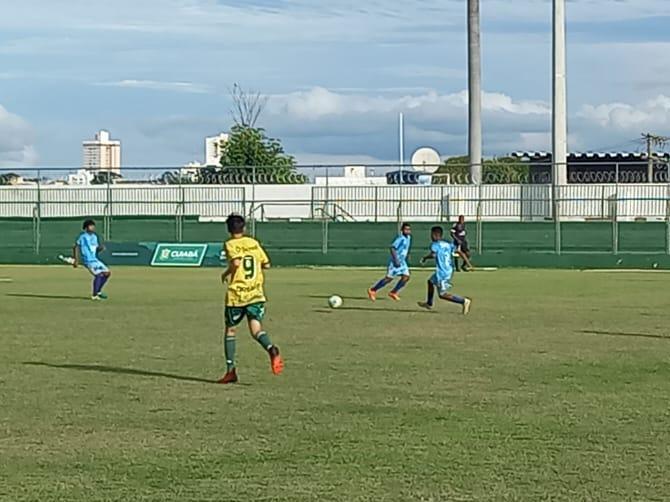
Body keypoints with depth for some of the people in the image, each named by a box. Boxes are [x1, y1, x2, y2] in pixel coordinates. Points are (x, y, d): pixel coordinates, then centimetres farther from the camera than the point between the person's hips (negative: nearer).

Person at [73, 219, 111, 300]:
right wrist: (75, 260, -15)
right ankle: (94, 295, -13)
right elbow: (76, 247, -8)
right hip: (88, 260, -9)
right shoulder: (83, 236, -7)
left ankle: (98, 291, 20)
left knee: (107, 273, 8)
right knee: (98, 274, -22)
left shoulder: (94, 237, 15)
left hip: (95, 259, 9)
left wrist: (101, 248, -4)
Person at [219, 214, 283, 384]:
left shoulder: (230, 244, -4)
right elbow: (266, 264, 11)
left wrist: (226, 273, -4)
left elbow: (236, 262, -21)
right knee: (256, 330, -5)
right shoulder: (254, 243, 10)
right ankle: (272, 350, -37)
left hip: (236, 295, -3)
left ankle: (230, 370, 12)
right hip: (256, 294, 3)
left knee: (230, 330, 13)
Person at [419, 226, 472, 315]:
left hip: (442, 272, -9)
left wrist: (425, 258, -9)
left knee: (442, 294, -4)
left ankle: (464, 301, -15)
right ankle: (429, 303, 46)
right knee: (431, 281, 30)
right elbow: (460, 252, 5)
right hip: (449, 270, 9)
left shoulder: (435, 244, -10)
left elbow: (433, 255, -29)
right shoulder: (448, 244, 12)